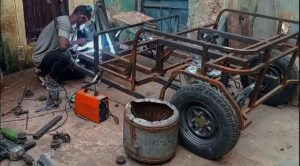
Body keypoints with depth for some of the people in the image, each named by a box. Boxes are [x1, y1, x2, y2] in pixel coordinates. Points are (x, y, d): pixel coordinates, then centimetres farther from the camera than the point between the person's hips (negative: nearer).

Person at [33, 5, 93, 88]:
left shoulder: (69, 24, 7)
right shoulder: (64, 21, -21)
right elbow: (63, 46, -33)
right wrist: (78, 42, -17)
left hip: (51, 57, 9)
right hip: (42, 59, -9)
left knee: (80, 73, 5)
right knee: (66, 55, -37)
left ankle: (47, 72, 12)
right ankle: (49, 78, -10)